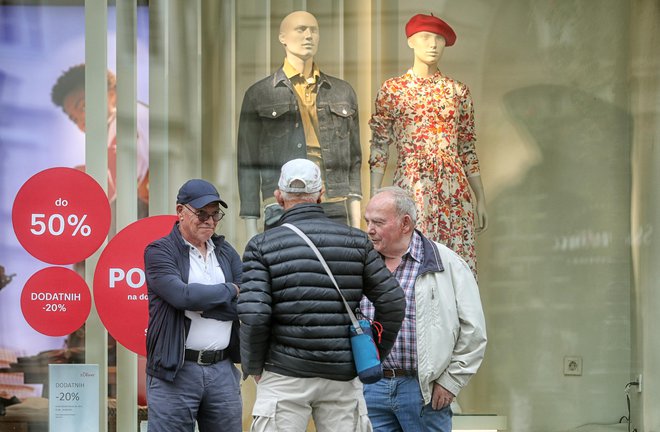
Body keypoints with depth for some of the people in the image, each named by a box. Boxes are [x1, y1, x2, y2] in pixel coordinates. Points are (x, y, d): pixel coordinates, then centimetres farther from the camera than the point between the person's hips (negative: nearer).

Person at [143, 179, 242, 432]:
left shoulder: (225, 252, 15)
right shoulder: (159, 252, 0)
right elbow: (182, 295, -17)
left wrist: (203, 305, -11)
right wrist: (229, 290, -5)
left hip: (223, 370, 5)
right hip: (175, 371, -5)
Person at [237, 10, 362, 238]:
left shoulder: (343, 92, 16)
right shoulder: (258, 95, 7)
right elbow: (248, 165, 6)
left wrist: (356, 227, 12)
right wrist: (251, 233, 1)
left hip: (335, 212, 3)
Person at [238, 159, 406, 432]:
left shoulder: (262, 246, -3)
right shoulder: (355, 241, 5)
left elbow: (254, 315, -13)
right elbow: (392, 301, 4)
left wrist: (253, 367, 2)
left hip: (285, 378, -2)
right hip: (343, 378, 2)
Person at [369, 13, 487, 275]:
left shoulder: (457, 91, 11)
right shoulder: (392, 90, 5)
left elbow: (468, 150, 14)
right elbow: (378, 148, 3)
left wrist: (481, 199, 11)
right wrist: (374, 198, -5)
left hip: (453, 188, 2)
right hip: (410, 186, -2)